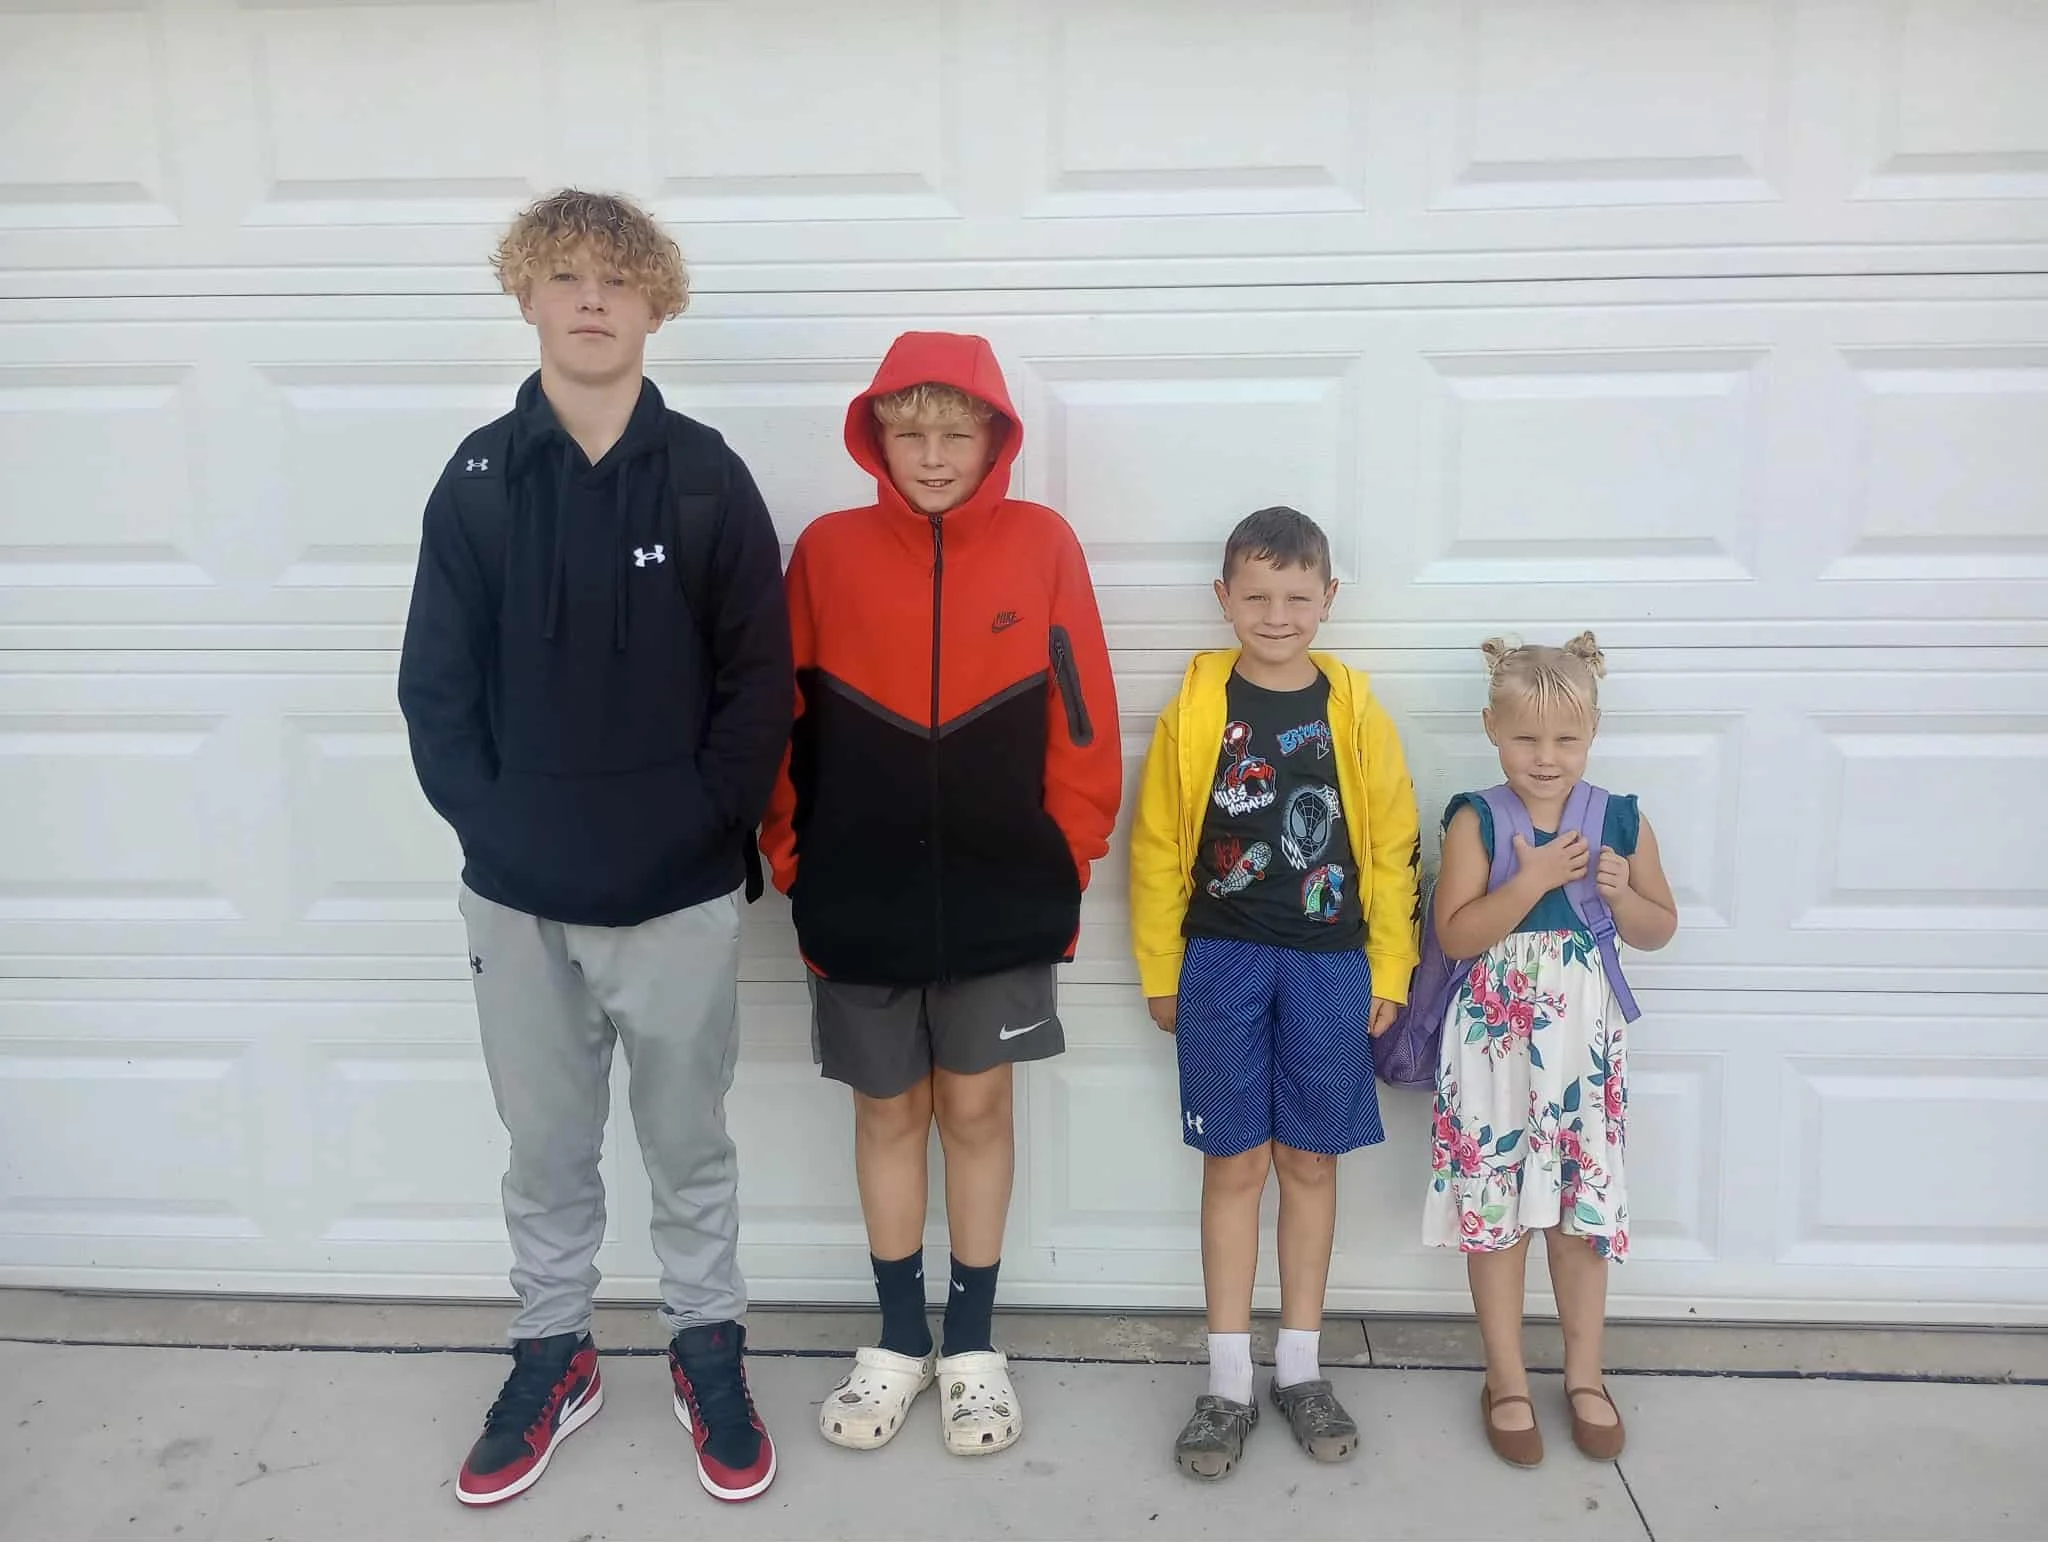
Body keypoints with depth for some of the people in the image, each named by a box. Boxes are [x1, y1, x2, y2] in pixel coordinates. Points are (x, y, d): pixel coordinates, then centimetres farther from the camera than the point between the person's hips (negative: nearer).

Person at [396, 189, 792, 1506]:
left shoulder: (706, 477, -3)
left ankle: (708, 1348, 32)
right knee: (547, 1146, 16)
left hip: (680, 893, -1)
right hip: (518, 893, 2)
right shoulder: (480, 478, 1)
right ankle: (553, 1353, 35)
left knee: (689, 1142, 14)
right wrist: (489, 827, -7)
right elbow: (437, 681, 1)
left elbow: (759, 681, -4)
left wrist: (707, 825, -10)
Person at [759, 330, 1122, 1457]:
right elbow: (780, 728, 1)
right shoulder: (827, 551, -2)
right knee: (889, 1112, 13)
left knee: (975, 1107, 9)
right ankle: (899, 1339, 29)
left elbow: (1081, 728, -2)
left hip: (998, 901, -1)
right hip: (862, 903, 1)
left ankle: (972, 1343, 26)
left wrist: (1063, 865, -1)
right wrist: (797, 869, 0)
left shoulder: (1042, 546, -4)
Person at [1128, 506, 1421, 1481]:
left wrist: (1388, 972, 2)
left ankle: (1300, 1367, 26)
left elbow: (1391, 849, 3)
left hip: (1329, 964, 1)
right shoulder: (1195, 710, -3)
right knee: (1235, 1164, 6)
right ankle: (1228, 1381, 18)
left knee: (1310, 1162, 11)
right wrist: (1161, 973, 1)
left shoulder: (1356, 712, -1)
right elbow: (1156, 846, 0)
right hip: (1222, 962, -1)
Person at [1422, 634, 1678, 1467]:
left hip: (1584, 1041, 2)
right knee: (1494, 1208, 7)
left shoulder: (1621, 821, 0)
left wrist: (1619, 893, -13)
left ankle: (1584, 1375, 29)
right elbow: (1455, 934, -16)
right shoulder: (1476, 821, -8)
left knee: (1584, 1209, 11)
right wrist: (1534, 880, -24)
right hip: (1495, 1041, -2)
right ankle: (1506, 1380, 23)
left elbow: (1659, 930, 7)